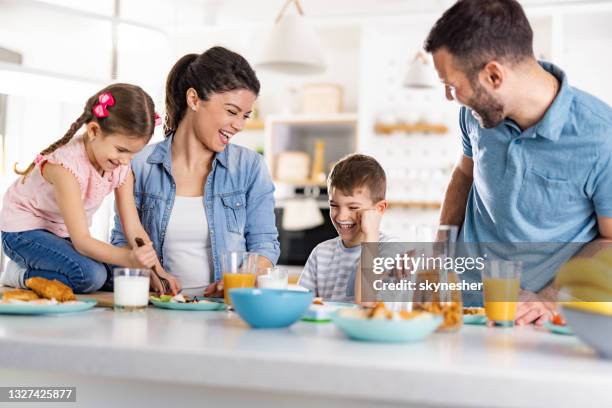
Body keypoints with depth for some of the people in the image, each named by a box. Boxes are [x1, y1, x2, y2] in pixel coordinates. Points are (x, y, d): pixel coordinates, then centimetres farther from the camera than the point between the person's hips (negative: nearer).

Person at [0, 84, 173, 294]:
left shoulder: (122, 168, -11)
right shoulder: (66, 166, -32)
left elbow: (134, 229, -12)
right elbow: (81, 241, -36)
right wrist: (129, 258, -53)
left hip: (65, 234, 9)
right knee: (91, 275, -31)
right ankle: (22, 276, -7)